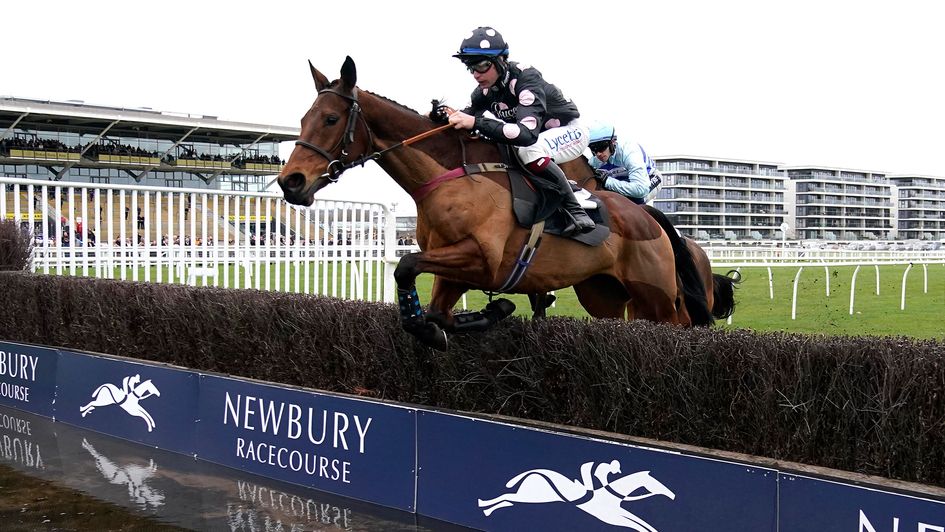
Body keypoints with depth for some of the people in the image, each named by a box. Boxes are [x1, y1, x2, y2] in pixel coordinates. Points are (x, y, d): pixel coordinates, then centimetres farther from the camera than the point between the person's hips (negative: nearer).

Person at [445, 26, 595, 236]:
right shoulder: (485, 90, -10)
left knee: (529, 151, -36)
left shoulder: (525, 78, -33)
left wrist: (476, 123, -52)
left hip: (570, 132, -9)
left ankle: (576, 212, -24)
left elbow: (527, 134, -47)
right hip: (540, 137, 9)